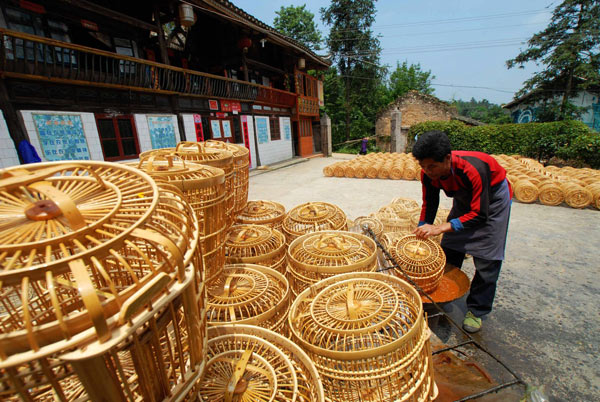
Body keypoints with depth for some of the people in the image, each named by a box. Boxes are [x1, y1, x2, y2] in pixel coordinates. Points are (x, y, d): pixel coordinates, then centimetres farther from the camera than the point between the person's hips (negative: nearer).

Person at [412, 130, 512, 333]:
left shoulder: (473, 169, -40)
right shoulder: (428, 174, -23)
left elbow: (480, 215, -38)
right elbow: (429, 205, -9)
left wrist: (442, 227, -47)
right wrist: (421, 233, -15)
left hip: (492, 196, -5)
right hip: (465, 196, 5)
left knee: (487, 257, -7)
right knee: (449, 250, 6)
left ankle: (476, 310, 9)